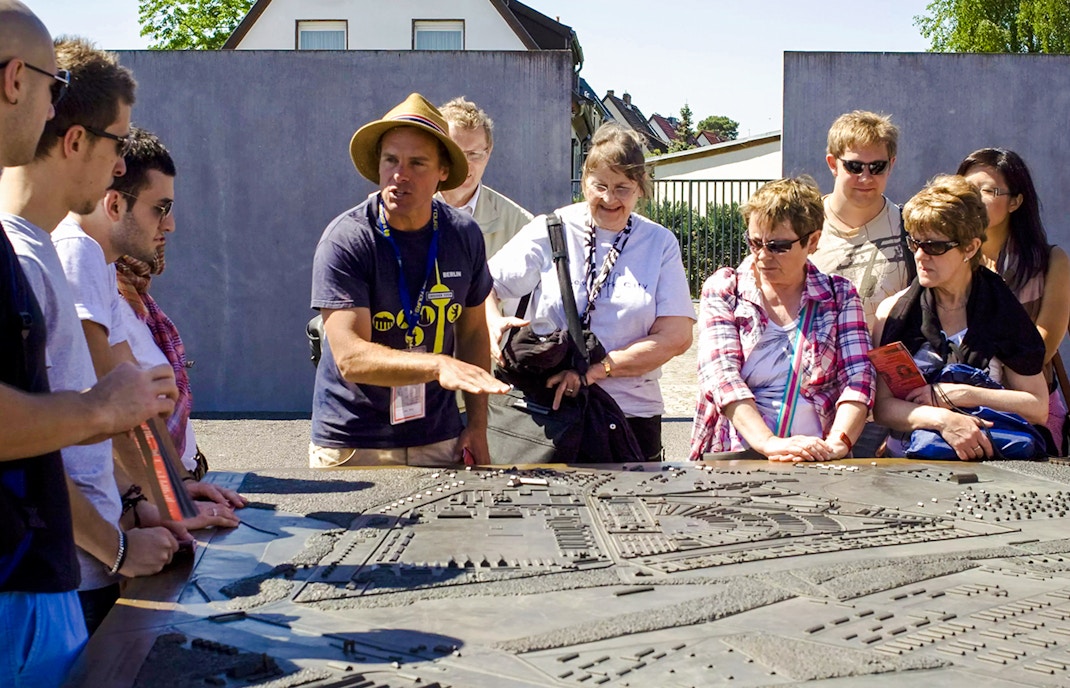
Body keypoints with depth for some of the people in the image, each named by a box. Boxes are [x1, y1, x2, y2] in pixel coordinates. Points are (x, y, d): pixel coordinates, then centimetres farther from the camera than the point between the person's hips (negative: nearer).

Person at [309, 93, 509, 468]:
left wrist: (478, 425, 7)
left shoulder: (464, 235, 0)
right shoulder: (345, 240, -16)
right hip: (352, 446, -4)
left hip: (438, 440, 4)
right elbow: (350, 358, -25)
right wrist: (439, 366, -38)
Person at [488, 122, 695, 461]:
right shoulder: (550, 232, 0)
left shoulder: (660, 243, 4)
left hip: (632, 414, 1)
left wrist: (593, 371, -16)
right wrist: (495, 325, -24)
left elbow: (675, 337, -5)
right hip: (546, 410, -1)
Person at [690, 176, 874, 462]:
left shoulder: (839, 296, 11)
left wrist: (836, 443, -18)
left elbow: (857, 379, 1)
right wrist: (769, 443, -21)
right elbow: (721, 374, -6)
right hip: (732, 459, -1)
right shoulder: (723, 288, 7)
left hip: (814, 460, 1)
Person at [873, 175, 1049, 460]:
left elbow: (1038, 408, 4)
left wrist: (954, 394, -4)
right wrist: (943, 420, -15)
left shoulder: (1002, 309, 7)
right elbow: (883, 406, 2)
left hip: (989, 462, 0)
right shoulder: (893, 311, 8)